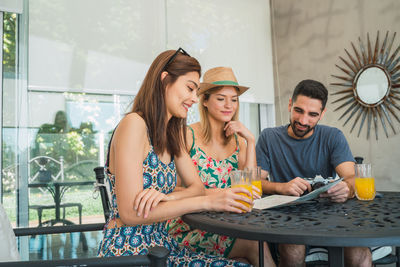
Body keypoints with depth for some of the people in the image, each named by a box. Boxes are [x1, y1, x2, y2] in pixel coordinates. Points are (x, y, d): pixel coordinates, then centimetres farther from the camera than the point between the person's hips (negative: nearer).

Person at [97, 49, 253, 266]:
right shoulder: (134, 124, -16)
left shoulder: (172, 134, 11)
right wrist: (208, 202, -20)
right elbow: (131, 213, -21)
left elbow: (196, 186, 8)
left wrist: (166, 197, -14)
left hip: (161, 247, 8)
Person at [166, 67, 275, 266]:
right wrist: (217, 193, -27)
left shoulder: (238, 141, 11)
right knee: (254, 245, -26)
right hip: (188, 227, -4)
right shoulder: (187, 136, -6)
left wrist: (251, 141, -5)